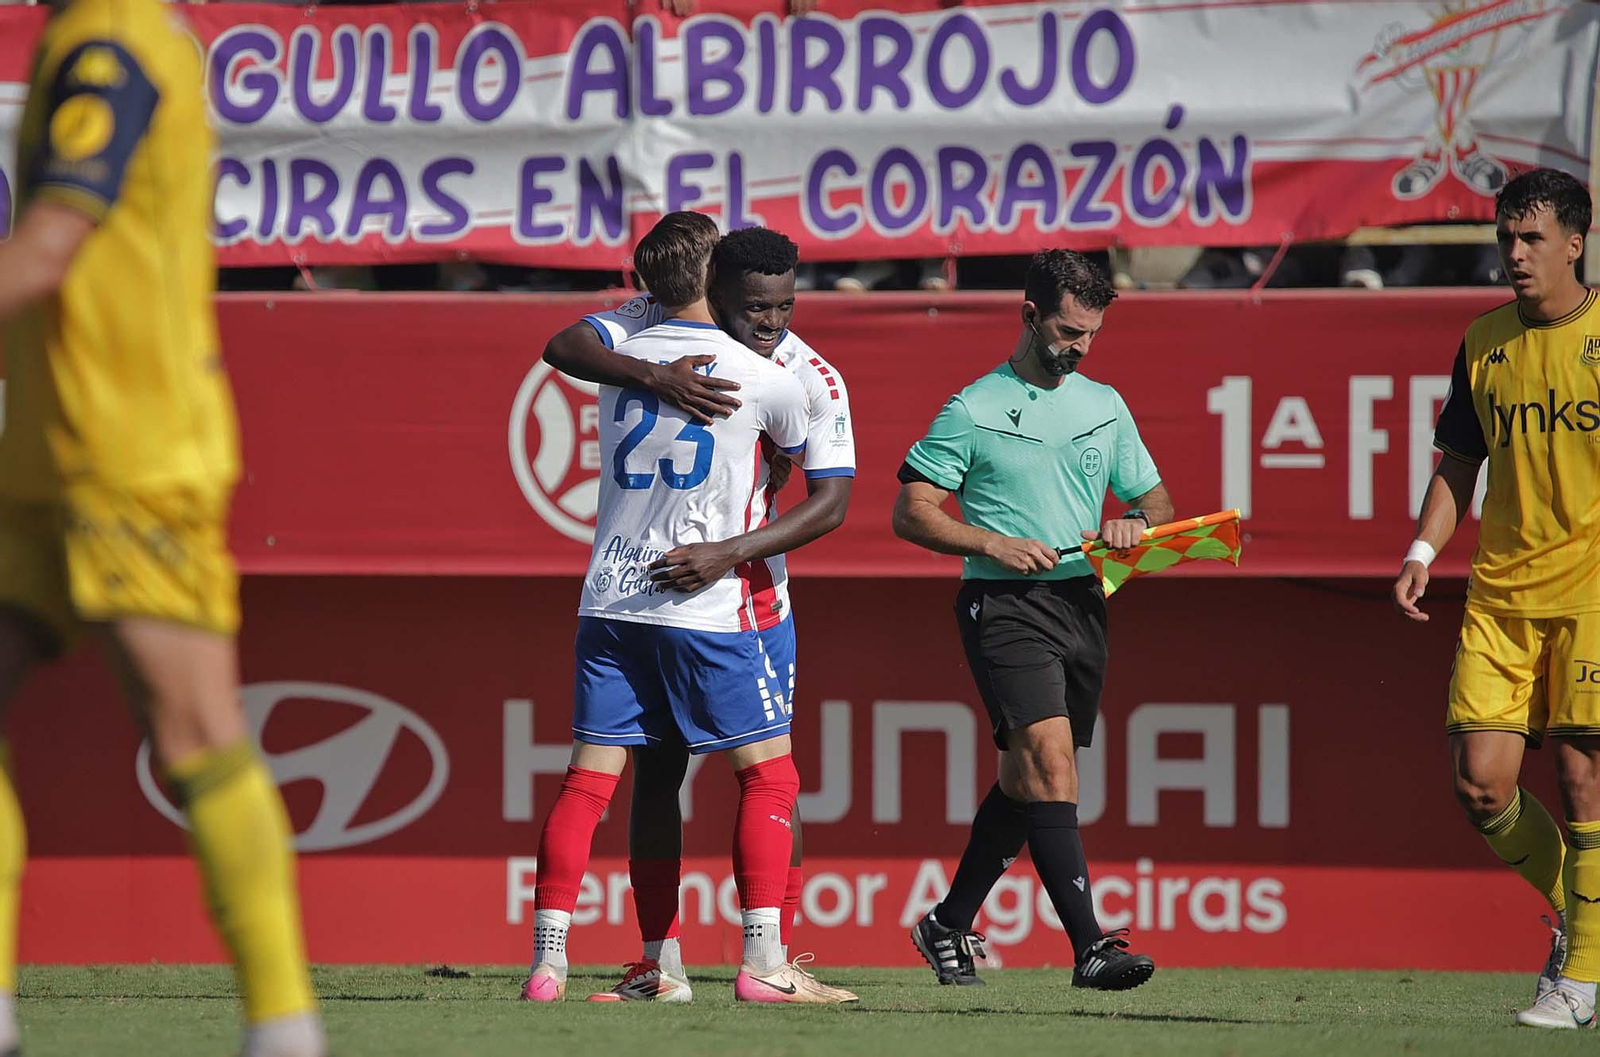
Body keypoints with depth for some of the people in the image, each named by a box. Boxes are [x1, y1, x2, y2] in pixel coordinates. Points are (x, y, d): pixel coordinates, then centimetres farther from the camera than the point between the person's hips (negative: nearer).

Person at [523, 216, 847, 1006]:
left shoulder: (621, 359, 5)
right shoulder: (760, 378, -5)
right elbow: (803, 449, 13)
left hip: (608, 603, 4)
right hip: (704, 606, -4)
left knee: (587, 780, 4)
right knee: (769, 772, 5)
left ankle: (547, 960, -3)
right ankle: (762, 962, -3)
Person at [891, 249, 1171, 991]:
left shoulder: (1105, 406, 15)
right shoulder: (973, 411, -1)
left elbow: (1157, 502, 20)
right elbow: (911, 512, -2)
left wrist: (1137, 525, -4)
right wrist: (993, 545, -15)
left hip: (1083, 606, 6)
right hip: (1004, 604, -6)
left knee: (1024, 778, 12)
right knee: (1050, 755, -21)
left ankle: (949, 925, 30)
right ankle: (1089, 945, -29)